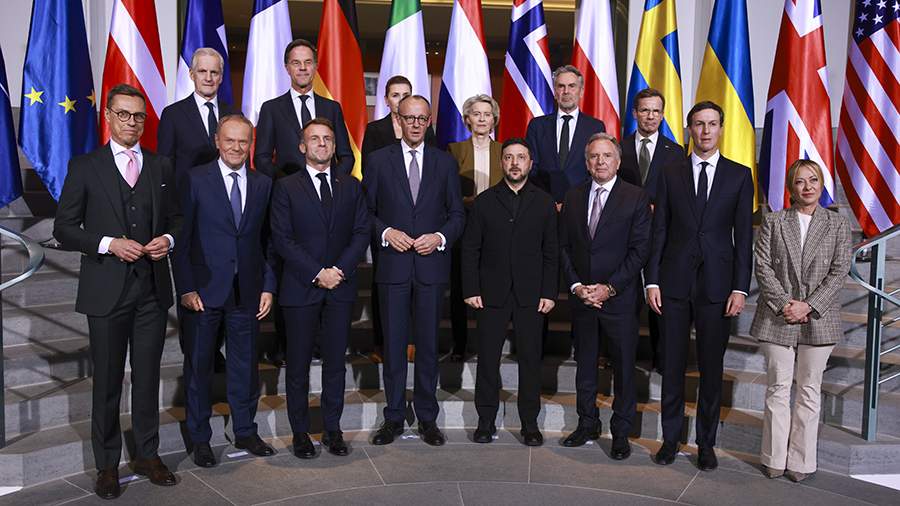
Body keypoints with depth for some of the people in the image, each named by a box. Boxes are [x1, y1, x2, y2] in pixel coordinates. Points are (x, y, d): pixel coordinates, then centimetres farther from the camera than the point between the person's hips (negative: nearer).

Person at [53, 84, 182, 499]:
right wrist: (110, 244, -16)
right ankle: (107, 464, 22)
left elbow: (175, 218, 15)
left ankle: (147, 455, 25)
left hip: (152, 289, 3)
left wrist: (167, 239, -6)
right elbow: (64, 228, -1)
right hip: (107, 291, -2)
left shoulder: (161, 167, 9)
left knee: (148, 376, 11)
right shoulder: (85, 167, 0)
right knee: (107, 380, 8)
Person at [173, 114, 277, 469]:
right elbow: (181, 237, -5)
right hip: (203, 292, -2)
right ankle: (200, 438, 25)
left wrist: (268, 286, 3)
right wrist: (186, 289, -10)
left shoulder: (263, 185, 7)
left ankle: (245, 432, 29)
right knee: (198, 366, 9)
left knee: (245, 366, 13)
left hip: (247, 292, 3)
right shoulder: (196, 180, -3)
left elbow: (267, 241, 9)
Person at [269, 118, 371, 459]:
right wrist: (317, 274, -13)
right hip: (301, 288, -2)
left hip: (341, 287, 2)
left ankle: (332, 430, 20)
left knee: (335, 361, 9)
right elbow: (282, 238, -6)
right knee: (298, 364, 6)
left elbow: (362, 231, 4)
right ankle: (300, 432, 19)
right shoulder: (287, 187, 2)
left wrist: (340, 270, -10)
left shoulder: (351, 186, 10)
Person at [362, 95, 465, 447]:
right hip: (393, 265, -1)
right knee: (393, 344, 6)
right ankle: (394, 417, 19)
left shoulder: (445, 162, 8)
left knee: (428, 344, 8)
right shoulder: (378, 160, 5)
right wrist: (386, 232, -12)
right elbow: (366, 210, 5)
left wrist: (441, 237, -9)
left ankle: (427, 418, 21)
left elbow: (457, 213, 8)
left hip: (431, 266, 1)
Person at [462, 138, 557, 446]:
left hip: (531, 295, 0)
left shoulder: (544, 203, 7)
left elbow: (551, 252, 5)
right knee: (488, 357, 4)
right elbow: (470, 250, 4)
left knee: (530, 358, 5)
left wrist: (550, 292, -3)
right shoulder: (484, 201, 6)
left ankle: (530, 423, 17)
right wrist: (471, 290, -4)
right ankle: (486, 420, 17)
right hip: (492, 293, 0)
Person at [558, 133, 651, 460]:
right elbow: (564, 247, 7)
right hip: (581, 296, 4)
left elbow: (640, 249, -9)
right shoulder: (573, 197, 8)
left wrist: (609, 288, -14)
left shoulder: (636, 198, -3)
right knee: (585, 365, 14)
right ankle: (587, 424, 29)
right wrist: (576, 286, -6)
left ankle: (621, 432, 21)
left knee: (623, 368, 6)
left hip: (619, 298, -3)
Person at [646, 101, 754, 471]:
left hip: (717, 285, 0)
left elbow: (744, 236, 2)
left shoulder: (739, 175, 5)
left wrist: (740, 288, -5)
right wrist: (652, 281, -2)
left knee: (711, 369, 7)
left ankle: (706, 444, 21)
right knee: (672, 365, 7)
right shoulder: (671, 175, 7)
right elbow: (659, 231, 5)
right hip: (674, 284, 1)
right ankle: (670, 438, 21)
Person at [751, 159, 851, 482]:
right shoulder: (773, 222, 4)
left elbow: (839, 272, -2)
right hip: (777, 319, 0)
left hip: (818, 320, 1)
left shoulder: (838, 225, 5)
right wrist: (784, 304, -13)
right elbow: (763, 267, -2)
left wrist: (809, 306, -13)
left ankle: (801, 462, 18)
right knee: (778, 389, 6)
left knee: (809, 391, 8)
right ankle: (774, 459, 17)